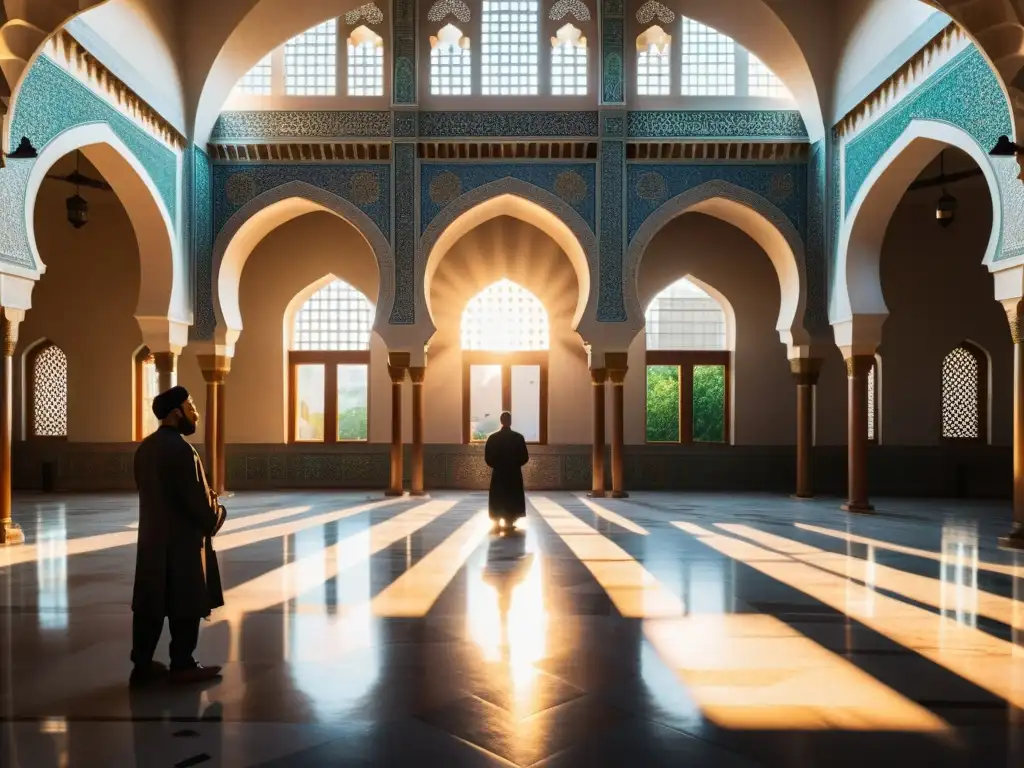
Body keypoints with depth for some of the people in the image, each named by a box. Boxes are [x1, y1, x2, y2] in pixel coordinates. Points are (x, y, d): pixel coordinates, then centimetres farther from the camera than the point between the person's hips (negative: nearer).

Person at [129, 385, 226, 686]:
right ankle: (182, 666, 12)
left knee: (150, 605, 13)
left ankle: (142, 665, 20)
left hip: (152, 537, 9)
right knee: (185, 605, 3)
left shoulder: (145, 447, 8)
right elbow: (197, 498, -19)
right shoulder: (181, 449, -20)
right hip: (182, 539, -9)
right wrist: (215, 517, -1)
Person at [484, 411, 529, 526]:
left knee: (497, 499, 10)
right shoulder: (518, 437, -7)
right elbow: (525, 457, -4)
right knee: (512, 499, 7)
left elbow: (488, 457, -2)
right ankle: (509, 521, 6)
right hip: (514, 473, -1)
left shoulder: (493, 438, -4)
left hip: (498, 473, 1)